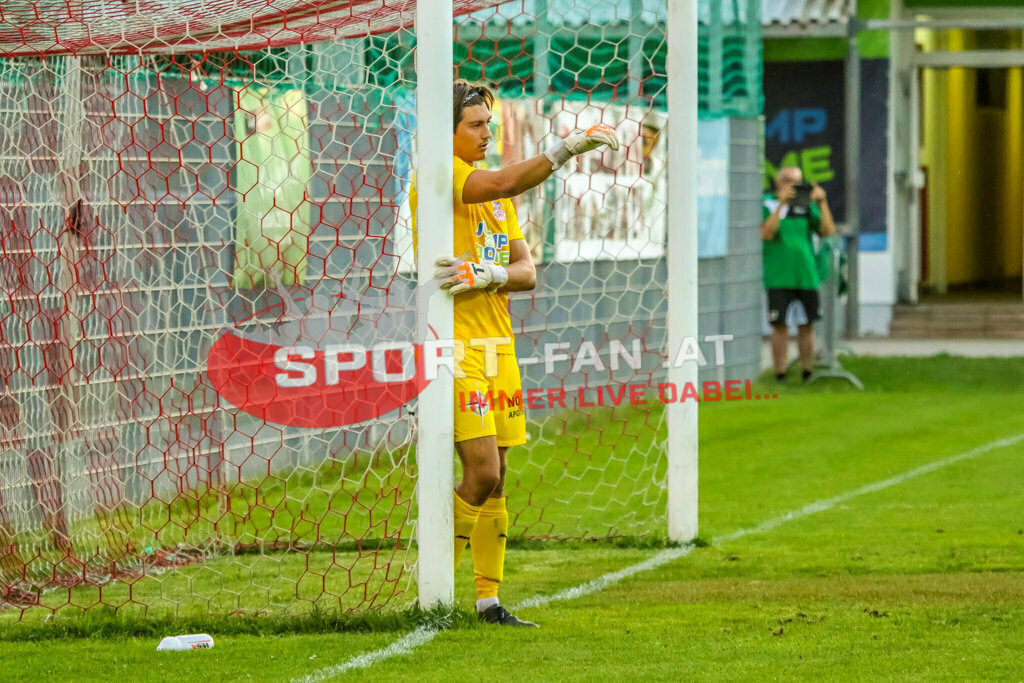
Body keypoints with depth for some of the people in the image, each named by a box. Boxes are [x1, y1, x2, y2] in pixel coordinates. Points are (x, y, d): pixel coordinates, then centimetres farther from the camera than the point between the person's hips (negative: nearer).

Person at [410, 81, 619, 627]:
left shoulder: (498, 196, 18)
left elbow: (526, 270, 10)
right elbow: (504, 183, -27)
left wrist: (488, 274, -11)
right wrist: (566, 147, -23)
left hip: (497, 344, 8)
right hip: (455, 343, -8)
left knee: (495, 479, 6)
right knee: (482, 473, -13)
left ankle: (488, 599, 10)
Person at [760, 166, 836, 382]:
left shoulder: (806, 206, 9)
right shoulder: (767, 205, 0)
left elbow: (828, 231, 1)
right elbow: (766, 233, -16)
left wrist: (822, 203, -10)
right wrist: (782, 203, -21)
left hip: (806, 276, 4)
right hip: (778, 277, -4)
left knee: (807, 325, 7)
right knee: (780, 326, -3)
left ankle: (808, 373, 16)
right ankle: (780, 376, 1)